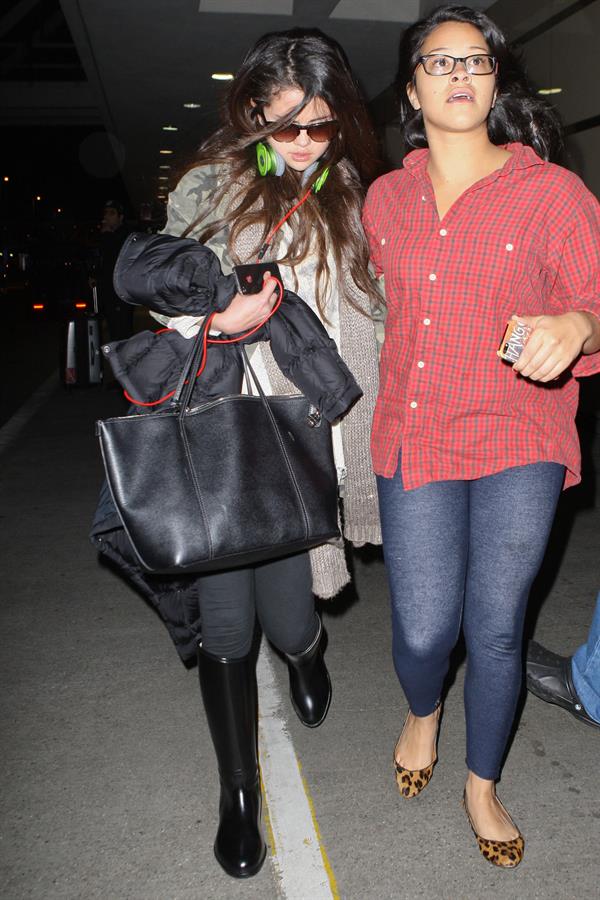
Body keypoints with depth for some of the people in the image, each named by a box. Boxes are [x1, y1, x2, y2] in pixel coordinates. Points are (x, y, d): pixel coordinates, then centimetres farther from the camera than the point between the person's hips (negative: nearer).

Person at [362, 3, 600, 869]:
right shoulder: (385, 197, 11)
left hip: (518, 446, -1)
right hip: (414, 441, 2)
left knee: (495, 631, 5)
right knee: (423, 630, 0)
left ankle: (482, 788, 33)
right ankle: (422, 713, 39)